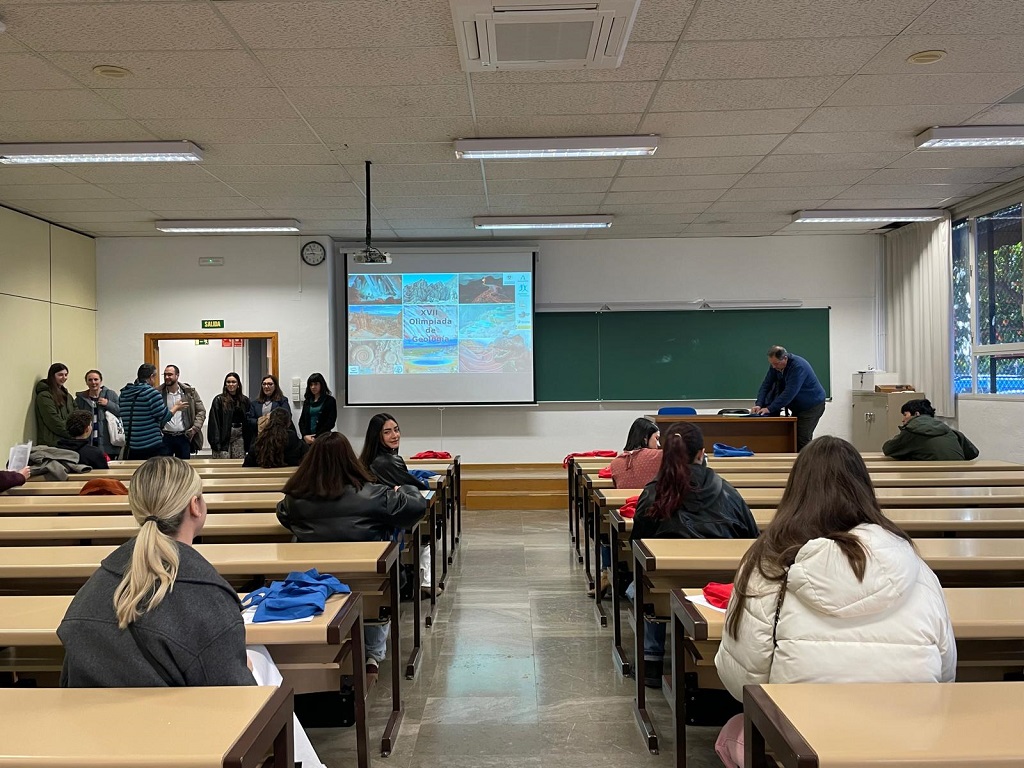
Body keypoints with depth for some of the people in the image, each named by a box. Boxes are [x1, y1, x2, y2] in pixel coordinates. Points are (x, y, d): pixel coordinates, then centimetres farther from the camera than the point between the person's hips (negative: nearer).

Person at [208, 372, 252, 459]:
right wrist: (216, 441, -13)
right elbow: (214, 422, -5)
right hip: (224, 437, -3)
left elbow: (248, 422, 10)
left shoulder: (245, 401, 10)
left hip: (239, 437, 3)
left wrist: (248, 440, 2)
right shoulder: (219, 400, 0)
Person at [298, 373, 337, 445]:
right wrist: (305, 436, -6)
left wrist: (316, 438, -10)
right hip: (307, 439, 4)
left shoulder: (330, 400, 2)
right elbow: (301, 421, 12)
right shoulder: (307, 402, 16)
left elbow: (330, 422, -5)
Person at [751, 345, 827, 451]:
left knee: (802, 440, -15)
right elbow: (766, 384, -5)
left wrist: (770, 408, -35)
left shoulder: (798, 366, -29)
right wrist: (759, 404, -19)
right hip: (797, 406, 8)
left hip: (812, 405, -8)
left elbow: (789, 392, -34)